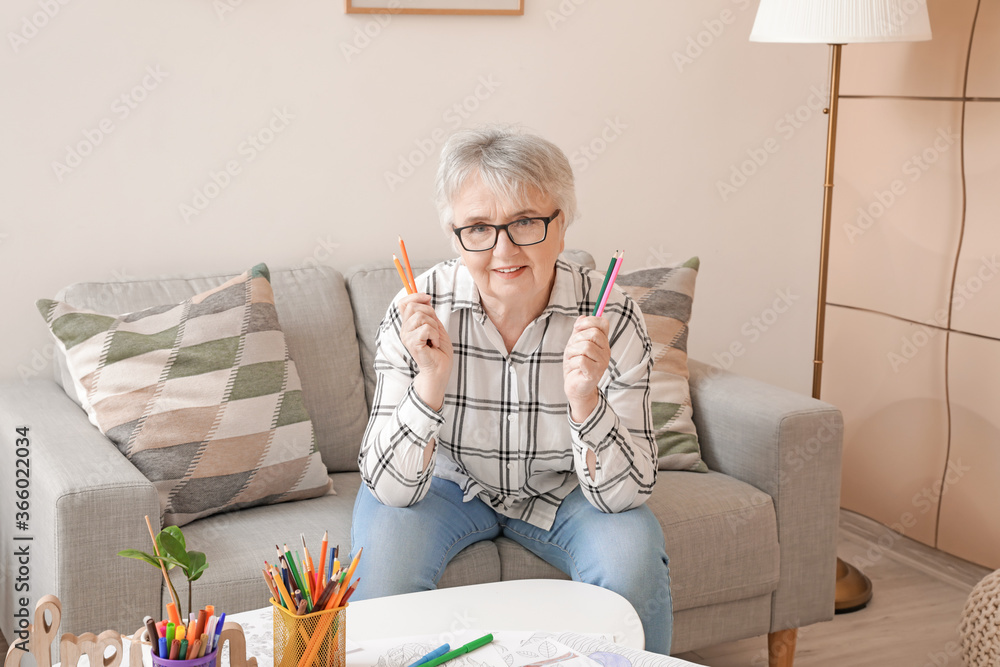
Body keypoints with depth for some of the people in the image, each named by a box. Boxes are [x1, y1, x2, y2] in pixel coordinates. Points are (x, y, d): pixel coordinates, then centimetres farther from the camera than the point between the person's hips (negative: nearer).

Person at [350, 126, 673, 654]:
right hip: (448, 484, 0)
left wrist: (584, 399, -39)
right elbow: (390, 488, -22)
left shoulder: (610, 318, -23)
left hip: (562, 489, 1)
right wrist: (431, 381, -38)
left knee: (632, 564, -26)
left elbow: (623, 495, -21)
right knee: (383, 558, -28)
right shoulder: (417, 312, -23)